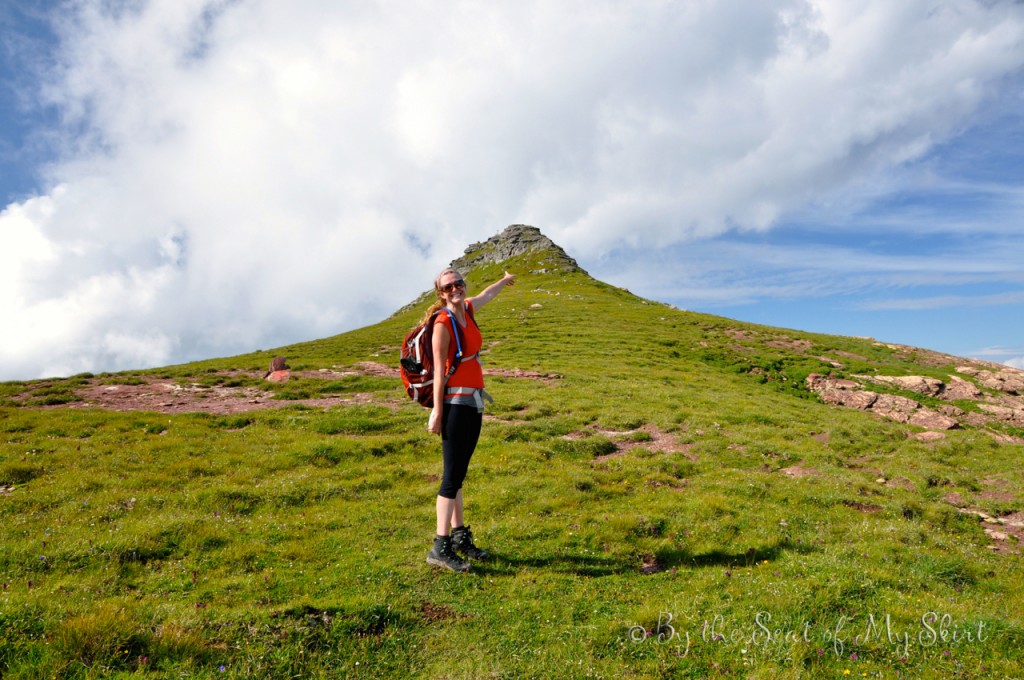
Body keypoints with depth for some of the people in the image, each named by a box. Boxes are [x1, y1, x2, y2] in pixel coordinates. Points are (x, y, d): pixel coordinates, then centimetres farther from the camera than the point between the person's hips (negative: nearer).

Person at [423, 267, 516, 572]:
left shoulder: (467, 309, 9)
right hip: (456, 403, -8)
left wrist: (505, 280, 51)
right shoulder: (443, 324, -13)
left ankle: (460, 536, 23)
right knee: (453, 475, -6)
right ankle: (440, 548, 0)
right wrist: (437, 413, -16)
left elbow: (485, 295, 31)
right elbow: (439, 370, -15)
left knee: (459, 474, 14)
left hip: (474, 402, 8)